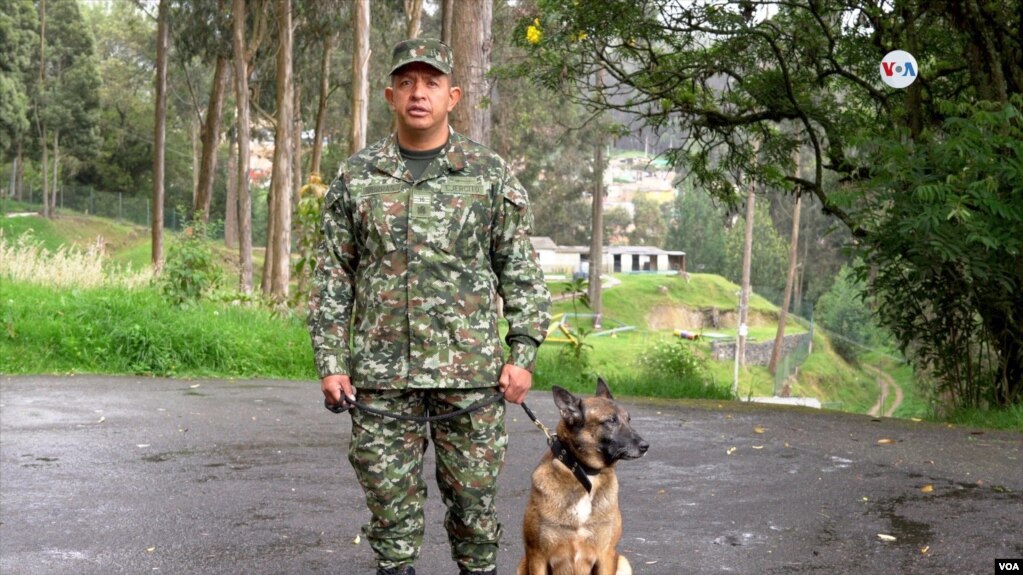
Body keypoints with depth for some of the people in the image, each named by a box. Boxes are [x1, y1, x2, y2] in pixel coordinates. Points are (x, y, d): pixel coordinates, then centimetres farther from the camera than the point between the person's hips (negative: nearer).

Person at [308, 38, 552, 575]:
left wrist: (522, 354, -3)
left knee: (473, 493, 7)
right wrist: (330, 362, 0)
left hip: (471, 369, -1)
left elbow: (521, 270, 4)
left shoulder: (490, 173, 2)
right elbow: (332, 275, 7)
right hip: (381, 372, 1)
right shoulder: (355, 176, 5)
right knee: (389, 494, 8)